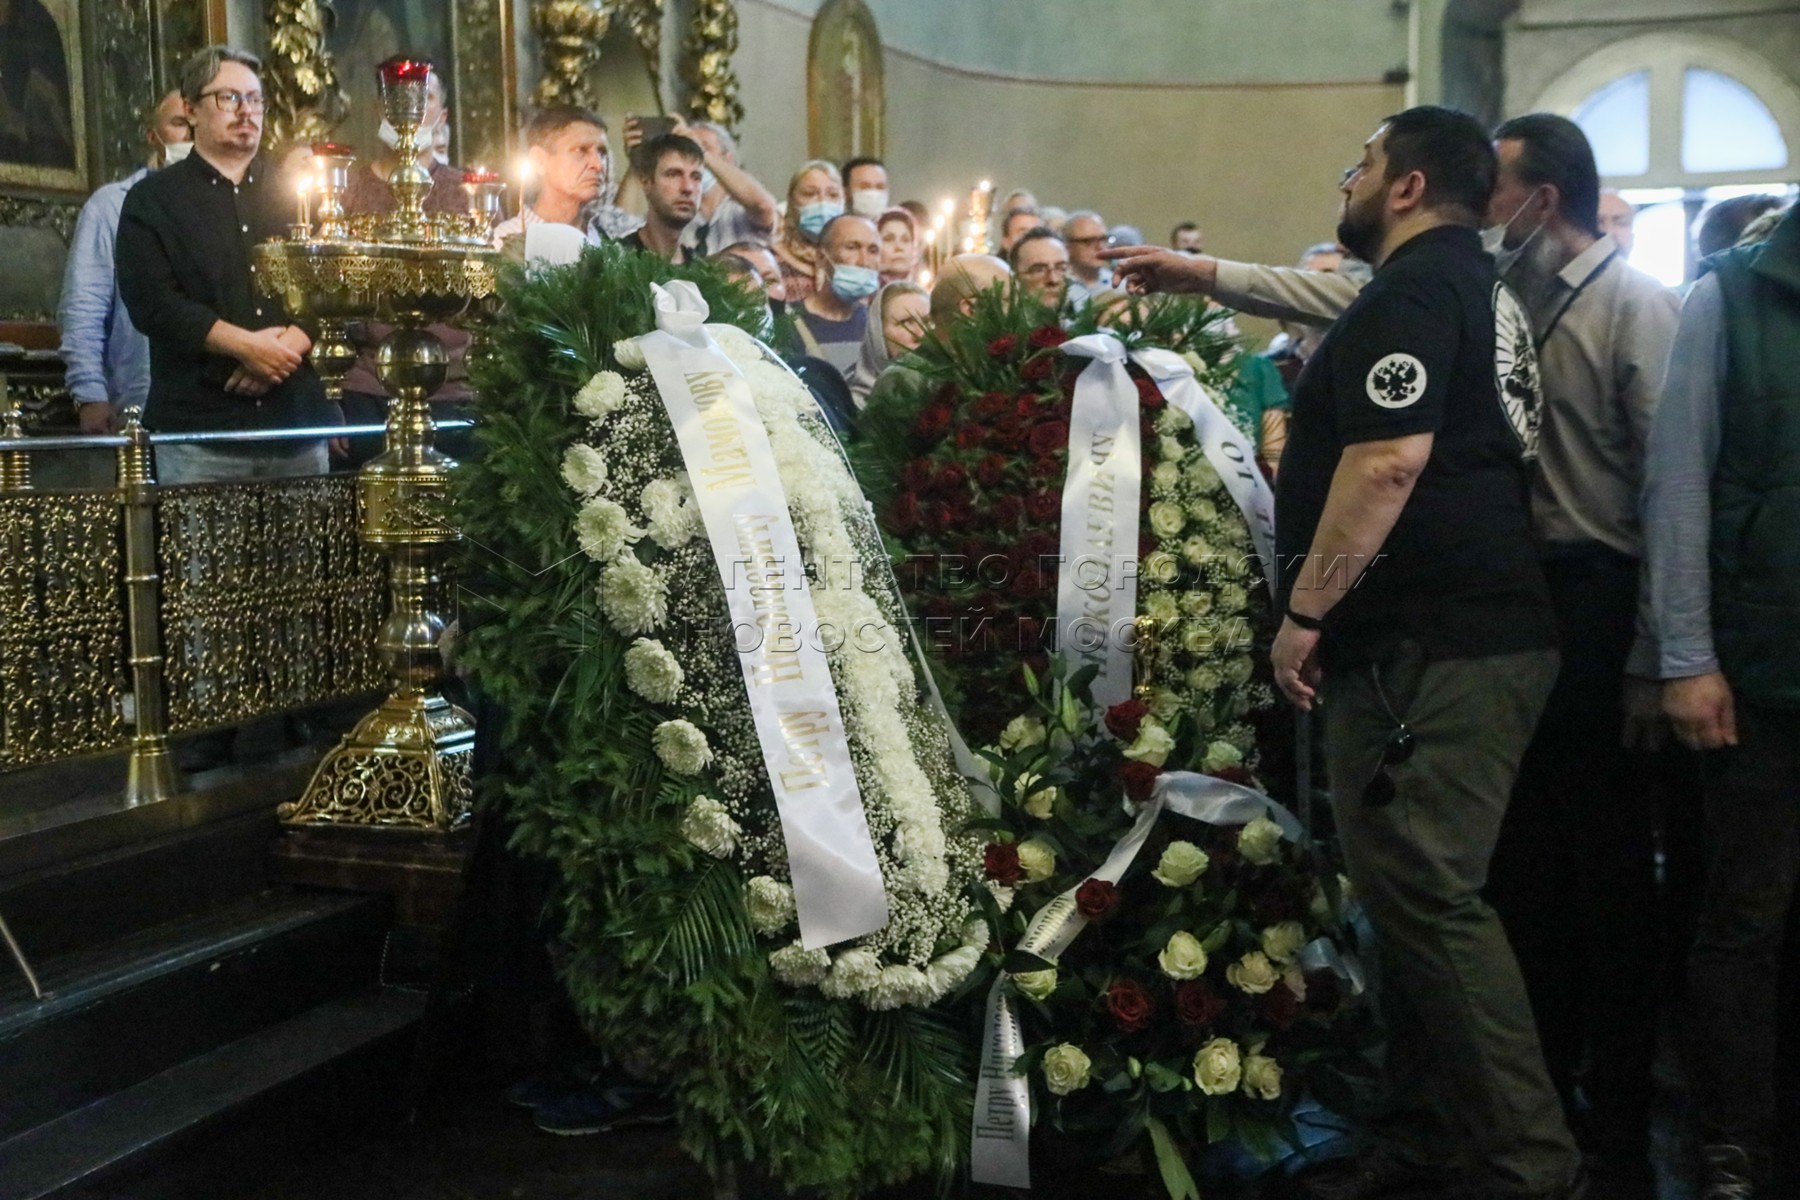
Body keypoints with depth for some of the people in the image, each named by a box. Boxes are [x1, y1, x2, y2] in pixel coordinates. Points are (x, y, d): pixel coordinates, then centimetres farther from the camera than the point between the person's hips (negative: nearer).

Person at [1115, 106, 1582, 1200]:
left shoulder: (1413, 288, -11)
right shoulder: (1471, 284, 22)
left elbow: (1388, 459, -21)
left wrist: (1305, 610, -16)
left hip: (1428, 646, -11)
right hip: (1493, 632, 11)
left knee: (1430, 898, -10)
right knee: (1419, 894, 13)